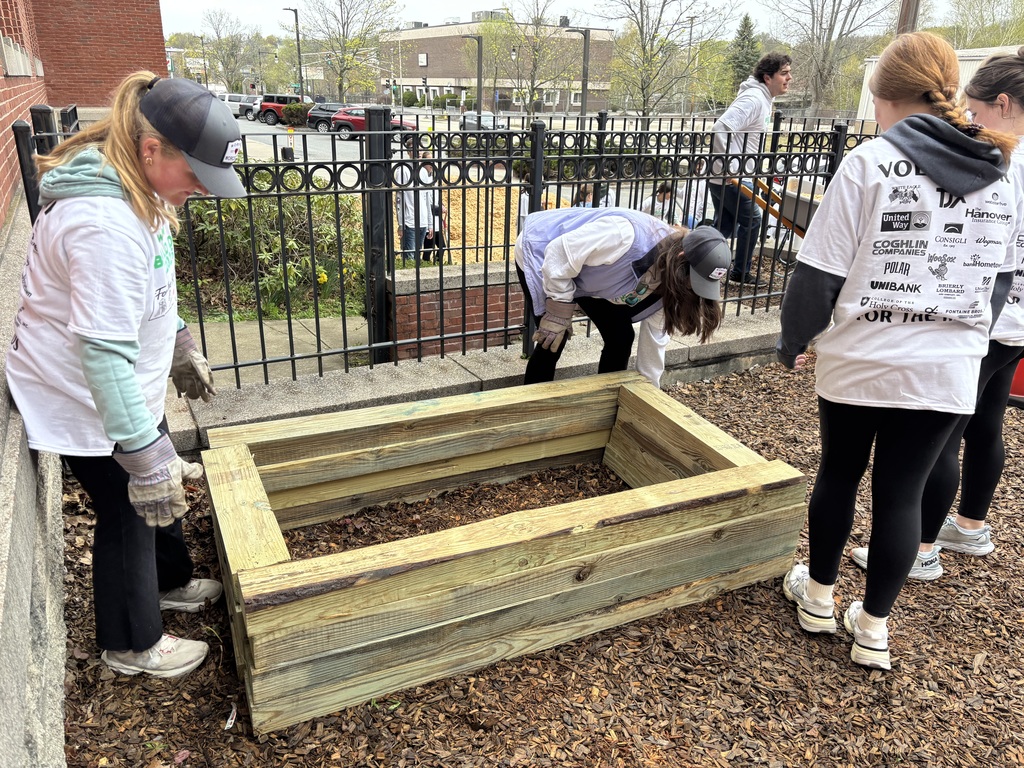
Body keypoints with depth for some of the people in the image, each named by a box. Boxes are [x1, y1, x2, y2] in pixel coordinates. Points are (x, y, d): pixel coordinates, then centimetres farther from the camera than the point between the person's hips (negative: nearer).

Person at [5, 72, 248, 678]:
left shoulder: (135, 189, -1)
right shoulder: (104, 225, -34)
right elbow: (103, 354, -35)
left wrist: (181, 350, 21)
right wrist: (145, 454, -33)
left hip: (131, 384, 9)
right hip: (88, 402, -9)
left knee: (163, 486, 23)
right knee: (129, 511, 7)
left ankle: (170, 582, 48)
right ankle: (133, 645, 30)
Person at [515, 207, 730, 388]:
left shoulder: (670, 279, -16)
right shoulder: (625, 235, -42)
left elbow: (655, 335, -4)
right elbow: (559, 253, -34)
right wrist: (558, 314, -25)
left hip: (588, 275, 7)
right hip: (540, 252, -7)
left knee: (621, 337, 1)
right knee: (552, 343, -14)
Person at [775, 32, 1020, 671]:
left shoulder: (871, 162, -11)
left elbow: (820, 271, -12)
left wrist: (793, 341, 2)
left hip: (859, 360, -3)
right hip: (950, 369, 3)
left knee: (840, 474, 16)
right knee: (903, 492, 12)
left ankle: (819, 595, 34)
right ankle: (873, 629, 24)